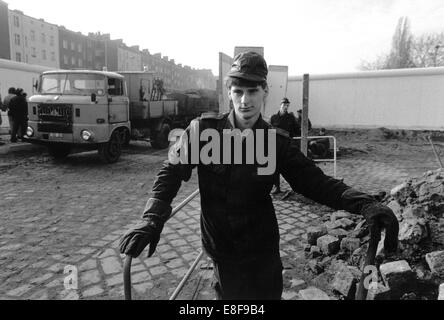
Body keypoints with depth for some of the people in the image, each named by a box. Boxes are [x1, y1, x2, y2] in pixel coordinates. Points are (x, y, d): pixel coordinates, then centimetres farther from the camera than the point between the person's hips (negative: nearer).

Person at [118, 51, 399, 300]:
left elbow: (317, 182, -10)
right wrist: (152, 219, -24)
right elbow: (172, 172, -11)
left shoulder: (277, 143, -9)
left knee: (268, 294, 17)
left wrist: (365, 204, -25)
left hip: (263, 250, 1)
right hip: (220, 248, 0)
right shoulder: (204, 130, -12)